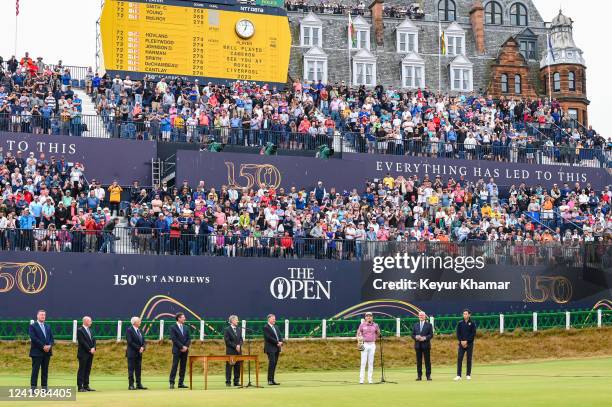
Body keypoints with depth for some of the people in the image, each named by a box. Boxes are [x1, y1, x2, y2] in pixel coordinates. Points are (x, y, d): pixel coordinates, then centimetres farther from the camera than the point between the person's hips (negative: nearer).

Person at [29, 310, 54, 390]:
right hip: (37, 352, -5)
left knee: (45, 371, 6)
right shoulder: (32, 326, -1)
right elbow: (34, 338, -12)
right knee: (35, 370, -5)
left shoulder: (48, 327, 17)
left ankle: (44, 387, 7)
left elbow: (51, 338, 13)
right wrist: (43, 346, -16)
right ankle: (33, 387, -5)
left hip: (47, 352, 6)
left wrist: (49, 345, -8)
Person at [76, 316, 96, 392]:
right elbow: (82, 342, -15)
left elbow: (93, 340, 12)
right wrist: (89, 350, -15)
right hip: (83, 354, -7)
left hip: (90, 354, 7)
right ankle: (80, 387, -3)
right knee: (82, 370, -4)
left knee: (87, 370, 8)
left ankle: (86, 386, 11)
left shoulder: (90, 330, 16)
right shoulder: (80, 330, -9)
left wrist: (93, 348, -5)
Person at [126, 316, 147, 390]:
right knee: (131, 370, -3)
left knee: (138, 369, 7)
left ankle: (139, 384, 9)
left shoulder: (139, 331, 15)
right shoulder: (129, 330, -8)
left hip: (139, 353, 7)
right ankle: (131, 385, -1)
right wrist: (138, 348, -17)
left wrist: (143, 347, -8)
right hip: (132, 353, -7)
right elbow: (130, 342, -16)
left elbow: (143, 341, 13)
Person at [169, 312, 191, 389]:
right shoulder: (173, 328, -3)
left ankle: (181, 383, 7)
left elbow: (189, 339, 10)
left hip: (185, 350, 5)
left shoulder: (186, 327, 13)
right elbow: (174, 339, -11)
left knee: (183, 367, 4)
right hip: (177, 350, -5)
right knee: (174, 366, -7)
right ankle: (171, 383, -6)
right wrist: (182, 347, -15)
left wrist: (186, 347, -6)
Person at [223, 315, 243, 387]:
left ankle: (236, 381, 9)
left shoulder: (239, 330, 14)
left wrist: (239, 345, -7)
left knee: (238, 366, 4)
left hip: (238, 351, 5)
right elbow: (227, 341, -9)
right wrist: (235, 346, -13)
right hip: (230, 351, -5)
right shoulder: (227, 330, -3)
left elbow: (241, 339, 14)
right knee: (229, 366, -3)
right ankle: (228, 382, 0)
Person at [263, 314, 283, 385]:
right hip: (270, 348, -7)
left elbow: (280, 336, 16)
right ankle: (270, 380, -9)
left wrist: (281, 342, -4)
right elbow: (268, 337, -16)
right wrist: (277, 342, -16)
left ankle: (272, 380, 7)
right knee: (271, 363, -11)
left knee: (274, 364, 5)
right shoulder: (266, 327, -6)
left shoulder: (276, 327, 18)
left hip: (277, 348, 7)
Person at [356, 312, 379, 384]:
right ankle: (361, 379, -3)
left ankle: (370, 379, 9)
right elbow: (358, 333, 6)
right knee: (363, 362, -5)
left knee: (371, 362, 4)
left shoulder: (375, 325, 4)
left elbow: (378, 333, 21)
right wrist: (359, 341, -7)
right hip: (364, 345, -2)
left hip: (372, 345, 2)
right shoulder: (362, 325, -2)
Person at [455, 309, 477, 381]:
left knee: (469, 359, 2)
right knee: (459, 359, -5)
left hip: (469, 343, -1)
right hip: (461, 343, 1)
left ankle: (468, 375, 9)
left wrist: (466, 341, -12)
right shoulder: (460, 323, 6)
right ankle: (458, 375, -5)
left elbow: (473, 334, -5)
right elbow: (458, 333, 5)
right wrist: (461, 341, -9)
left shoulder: (472, 323, 0)